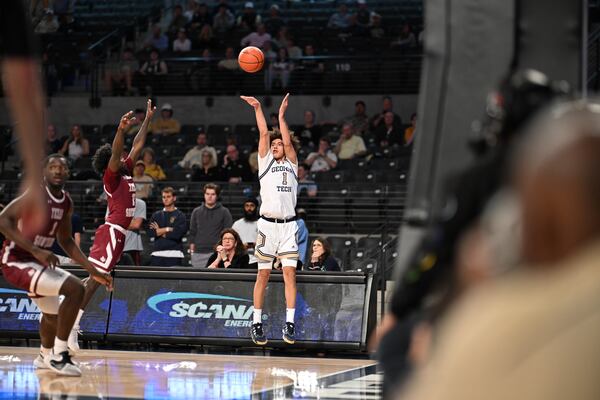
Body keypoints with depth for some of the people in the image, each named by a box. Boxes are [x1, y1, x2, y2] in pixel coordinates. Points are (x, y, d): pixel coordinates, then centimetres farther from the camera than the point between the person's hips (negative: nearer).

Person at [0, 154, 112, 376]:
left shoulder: (66, 202, 6)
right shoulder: (36, 193, -19)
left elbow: (66, 241, 17)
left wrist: (93, 271, 13)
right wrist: (36, 251, -33)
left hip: (36, 260, 9)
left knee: (53, 312, 29)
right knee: (75, 289, -23)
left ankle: (45, 356, 56)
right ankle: (58, 355, -14)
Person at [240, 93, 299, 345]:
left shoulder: (291, 164, 16)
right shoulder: (266, 162, 13)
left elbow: (288, 141, 3)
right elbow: (264, 134, 6)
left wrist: (281, 115, 2)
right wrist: (257, 108, 4)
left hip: (288, 225, 1)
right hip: (268, 224, -1)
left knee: (289, 272, -5)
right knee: (263, 274, 1)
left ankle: (289, 324, -6)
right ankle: (256, 324, 5)